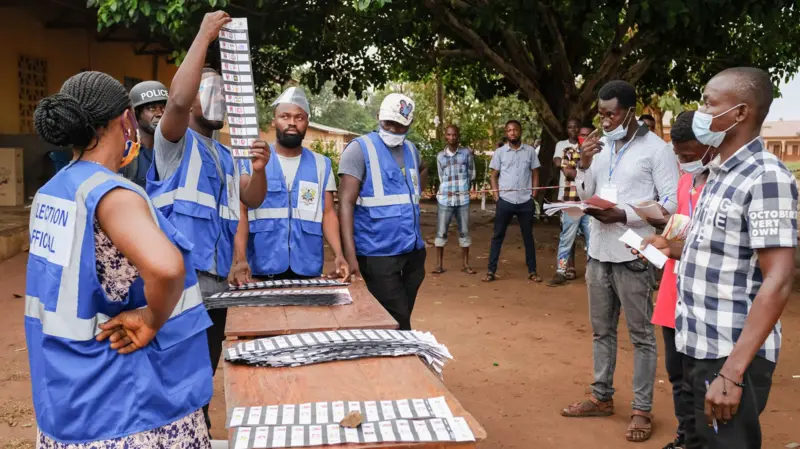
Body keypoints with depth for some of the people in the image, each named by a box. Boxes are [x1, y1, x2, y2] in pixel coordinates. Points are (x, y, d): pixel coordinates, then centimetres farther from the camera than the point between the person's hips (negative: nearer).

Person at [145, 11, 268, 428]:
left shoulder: (224, 155, 20)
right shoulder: (175, 141, -3)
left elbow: (253, 199, 11)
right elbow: (178, 99, -23)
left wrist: (259, 169, -11)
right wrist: (205, 35, -19)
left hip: (215, 278, 8)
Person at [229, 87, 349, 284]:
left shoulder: (321, 165, 9)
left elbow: (328, 213, 7)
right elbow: (242, 213, -1)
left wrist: (338, 255, -9)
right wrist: (239, 260, -15)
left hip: (308, 269, 2)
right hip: (262, 269, -1)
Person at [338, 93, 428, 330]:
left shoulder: (411, 149, 11)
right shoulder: (360, 149, -9)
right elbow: (346, 203, -16)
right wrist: (350, 255, -25)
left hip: (413, 250, 7)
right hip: (378, 255, -7)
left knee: (403, 319, 14)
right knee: (397, 323, -6)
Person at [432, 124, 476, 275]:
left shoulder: (467, 153, 2)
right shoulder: (440, 156, 6)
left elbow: (471, 174, 5)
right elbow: (441, 177, 9)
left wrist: (461, 187, 0)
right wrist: (449, 188, -1)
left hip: (463, 199, 0)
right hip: (445, 198, 1)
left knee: (464, 231, 6)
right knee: (441, 232, 1)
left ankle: (465, 264, 17)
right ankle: (439, 264, 10)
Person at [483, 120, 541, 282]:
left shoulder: (530, 151, 4)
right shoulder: (500, 152, 2)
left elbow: (535, 174, 9)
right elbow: (494, 176, 5)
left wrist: (533, 195, 0)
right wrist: (496, 196, -4)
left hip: (525, 201, 1)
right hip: (505, 200, -1)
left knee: (528, 236, 9)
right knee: (498, 236, 3)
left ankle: (532, 271, 17)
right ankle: (491, 271, 7)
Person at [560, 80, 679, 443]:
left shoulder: (655, 148, -8)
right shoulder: (599, 146, 9)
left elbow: (671, 203, -12)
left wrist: (624, 215, -20)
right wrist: (584, 165, -5)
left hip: (633, 254, -6)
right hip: (598, 251, 6)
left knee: (640, 334, 3)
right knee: (602, 329, 16)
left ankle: (642, 410, 12)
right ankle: (602, 397, 29)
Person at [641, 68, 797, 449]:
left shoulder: (767, 177, -16)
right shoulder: (720, 173, 11)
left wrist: (732, 372, -26)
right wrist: (675, 249, 8)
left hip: (731, 357, -9)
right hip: (699, 347, 9)